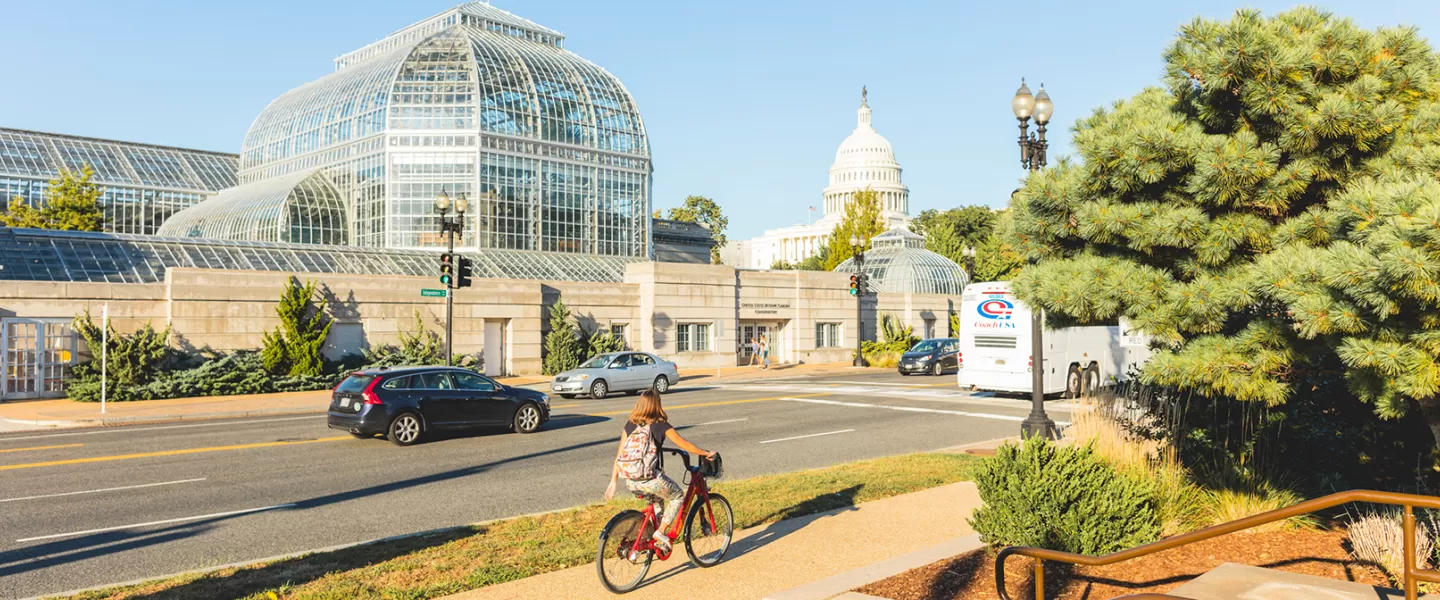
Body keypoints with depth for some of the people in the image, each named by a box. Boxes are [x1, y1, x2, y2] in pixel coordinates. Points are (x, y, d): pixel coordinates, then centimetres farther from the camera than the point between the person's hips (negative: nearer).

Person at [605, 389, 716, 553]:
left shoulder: (630, 425, 10)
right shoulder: (660, 425, -3)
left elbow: (619, 456, 10)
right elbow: (684, 445, 0)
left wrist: (613, 483, 15)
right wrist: (707, 453, 14)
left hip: (630, 482, 6)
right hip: (649, 479, -6)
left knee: (660, 499, 30)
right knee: (678, 496, 18)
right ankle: (661, 532, 4)